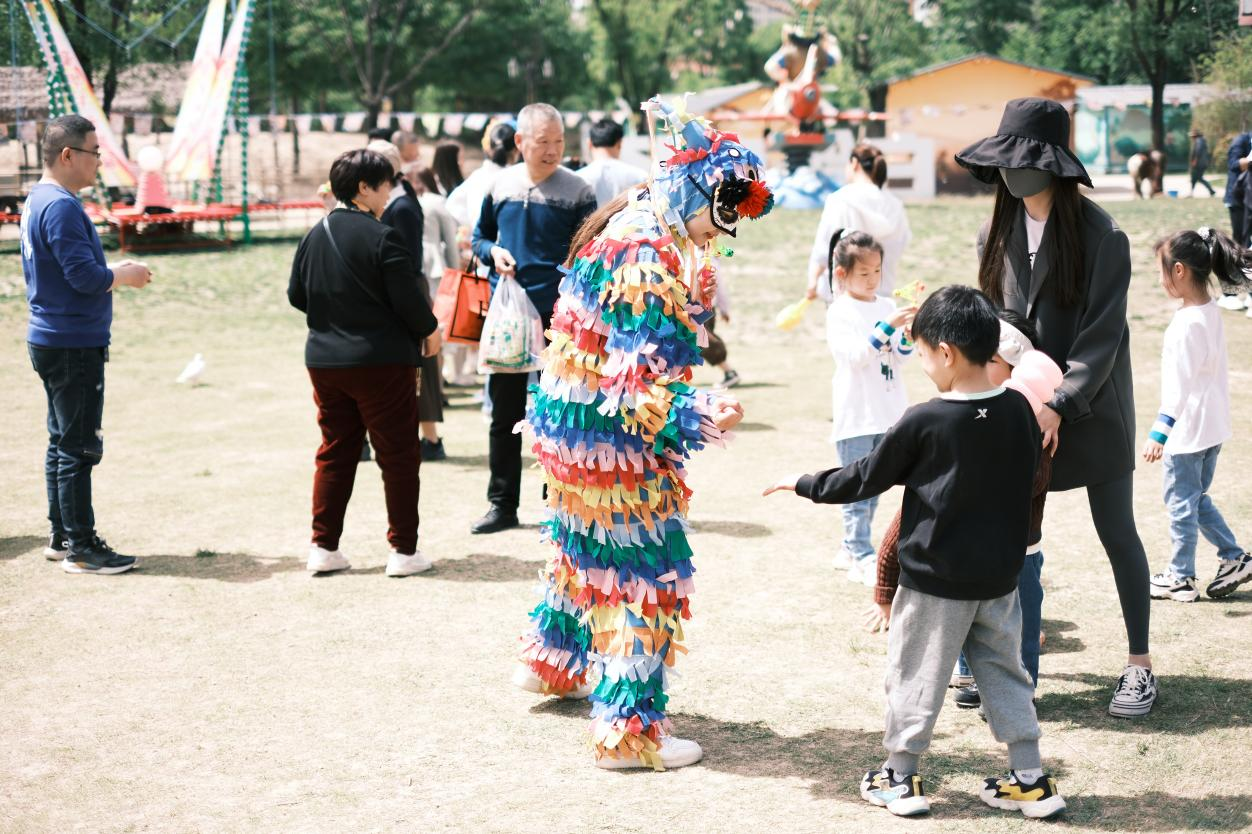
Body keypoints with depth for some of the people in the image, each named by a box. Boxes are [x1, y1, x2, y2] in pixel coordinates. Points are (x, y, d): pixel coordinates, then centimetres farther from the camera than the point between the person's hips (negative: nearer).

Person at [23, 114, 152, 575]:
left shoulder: (38, 201, 14)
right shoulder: (61, 207, -19)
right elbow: (87, 277, -24)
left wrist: (113, 271, 12)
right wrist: (124, 275, -6)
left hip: (51, 341, 10)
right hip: (73, 345, -10)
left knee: (62, 442, 15)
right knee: (79, 446, -4)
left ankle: (61, 537, 23)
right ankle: (80, 548, 1)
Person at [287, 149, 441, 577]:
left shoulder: (315, 235, 6)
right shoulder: (381, 236, -15)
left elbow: (297, 295, 12)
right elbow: (407, 296, -14)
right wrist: (429, 330, 4)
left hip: (323, 360, 6)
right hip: (380, 360, -6)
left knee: (335, 453, 15)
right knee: (398, 455, 3)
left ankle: (323, 547, 15)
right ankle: (403, 550, 5)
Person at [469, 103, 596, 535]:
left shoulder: (577, 191, -4)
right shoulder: (500, 185, 5)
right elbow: (479, 237, 17)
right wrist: (493, 252, -6)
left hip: (559, 313, -3)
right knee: (504, 413, 9)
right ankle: (502, 504, 18)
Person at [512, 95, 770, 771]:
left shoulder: (634, 229, 8)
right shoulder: (645, 259, -25)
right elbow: (634, 381, -29)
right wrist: (697, 415, -38)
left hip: (571, 423, 10)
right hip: (611, 438, -10)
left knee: (586, 543, 27)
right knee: (648, 569, -2)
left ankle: (552, 660, 48)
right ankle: (627, 730, 5)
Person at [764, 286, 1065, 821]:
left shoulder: (924, 422, -18)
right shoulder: (1021, 412, -3)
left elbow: (867, 478, -7)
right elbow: (1025, 485, 10)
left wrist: (806, 486, 7)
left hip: (935, 580, -5)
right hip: (1000, 577, 5)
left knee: (914, 674, 9)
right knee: (1004, 672, 15)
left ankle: (900, 778, 19)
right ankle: (1031, 781, 16)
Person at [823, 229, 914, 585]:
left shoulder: (887, 306, 8)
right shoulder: (840, 312, -8)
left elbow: (900, 355, 5)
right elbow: (856, 354, -20)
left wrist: (908, 335, -15)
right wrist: (886, 326, -29)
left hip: (887, 411, 6)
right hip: (855, 415, -6)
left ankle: (850, 548, 24)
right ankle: (862, 559, -2)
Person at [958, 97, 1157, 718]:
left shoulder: (1101, 236, -14)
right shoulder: (997, 233, 2)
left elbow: (1102, 334, -16)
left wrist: (1060, 404, -23)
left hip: (1091, 405, -4)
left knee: (1117, 532, 3)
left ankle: (1139, 666, 13)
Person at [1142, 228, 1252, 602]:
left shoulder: (1187, 323, -23)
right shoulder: (1211, 312, 5)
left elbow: (1180, 384, -23)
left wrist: (1158, 433, -22)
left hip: (1188, 429, -9)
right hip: (1212, 426, 9)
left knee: (1181, 502, 5)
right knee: (1197, 498, 20)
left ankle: (1181, 577, 15)